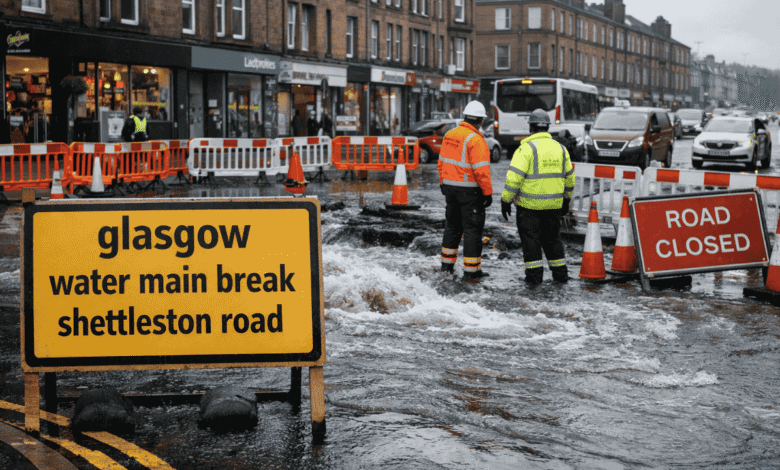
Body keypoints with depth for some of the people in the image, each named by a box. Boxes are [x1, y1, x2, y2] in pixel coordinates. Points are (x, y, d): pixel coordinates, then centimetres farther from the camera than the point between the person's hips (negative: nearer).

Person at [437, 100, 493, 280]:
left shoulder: (449, 135, 5)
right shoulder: (476, 140, -18)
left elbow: (442, 162, 14)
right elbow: (481, 170, -21)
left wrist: (443, 183, 24)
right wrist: (488, 192, -14)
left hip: (450, 187, 7)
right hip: (470, 191, -7)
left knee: (452, 225, 20)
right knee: (472, 228, 1)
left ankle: (447, 263, 26)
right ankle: (471, 269, 4)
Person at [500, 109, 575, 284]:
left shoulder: (527, 148, -12)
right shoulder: (560, 148, 6)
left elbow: (514, 177, -18)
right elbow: (569, 177, 15)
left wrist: (506, 200, -11)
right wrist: (566, 200, 26)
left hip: (529, 204, -5)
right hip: (553, 204, 5)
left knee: (530, 238, 5)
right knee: (552, 237, 18)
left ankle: (534, 274, 4)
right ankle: (560, 272, 20)